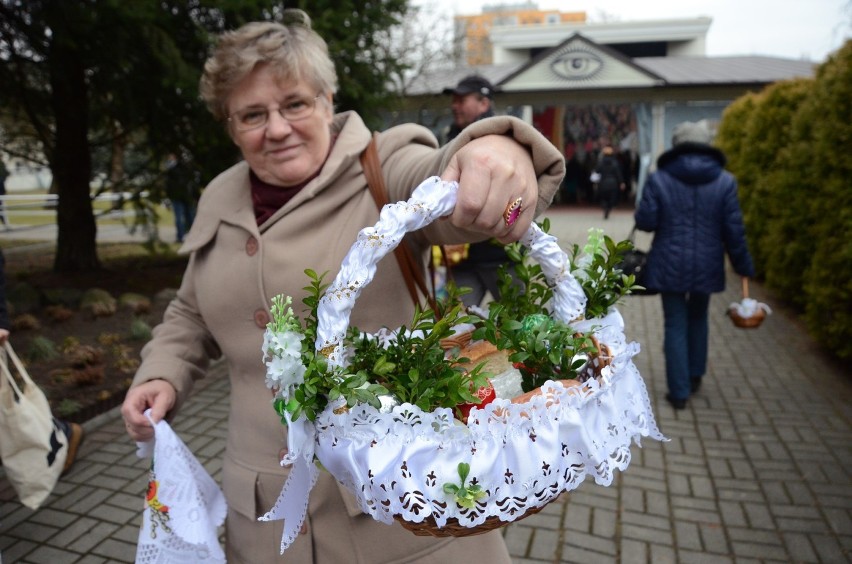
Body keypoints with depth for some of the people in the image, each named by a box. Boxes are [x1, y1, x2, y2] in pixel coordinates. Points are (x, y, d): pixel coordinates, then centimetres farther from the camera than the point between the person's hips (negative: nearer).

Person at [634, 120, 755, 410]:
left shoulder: (658, 179, -7)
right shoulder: (725, 181, -3)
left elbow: (645, 222, -8)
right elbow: (734, 230, -4)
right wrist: (744, 267, 6)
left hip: (670, 265, -2)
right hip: (707, 266, 2)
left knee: (676, 325, 6)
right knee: (698, 319, 23)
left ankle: (679, 392, 8)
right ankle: (694, 376, 37)